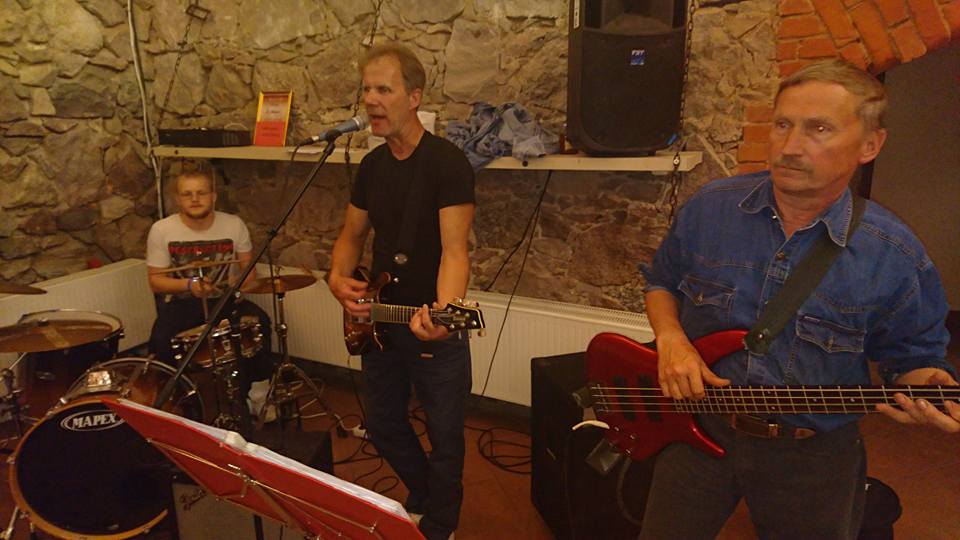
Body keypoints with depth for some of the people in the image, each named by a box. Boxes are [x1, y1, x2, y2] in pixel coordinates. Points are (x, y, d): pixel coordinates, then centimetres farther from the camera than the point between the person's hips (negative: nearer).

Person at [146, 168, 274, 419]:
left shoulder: (234, 225, -5)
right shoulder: (161, 230, -8)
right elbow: (156, 280, -5)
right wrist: (189, 285, -23)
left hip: (225, 299, 1)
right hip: (180, 303, 0)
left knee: (259, 322, -26)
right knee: (160, 340, -29)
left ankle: (260, 395, -9)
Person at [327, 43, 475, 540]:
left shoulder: (448, 163, -17)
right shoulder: (371, 166, 4)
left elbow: (454, 250, -25)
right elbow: (352, 235, 13)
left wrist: (443, 313, -43)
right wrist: (339, 279, -8)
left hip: (433, 330, -7)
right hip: (379, 324, 7)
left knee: (444, 440, 9)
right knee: (383, 427, 21)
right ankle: (422, 499, 48)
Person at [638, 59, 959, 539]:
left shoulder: (896, 259, -12)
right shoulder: (709, 207, -8)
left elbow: (912, 359, 1)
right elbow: (661, 282, 6)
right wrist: (670, 338, -12)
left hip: (813, 459, -1)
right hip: (697, 427, 1)